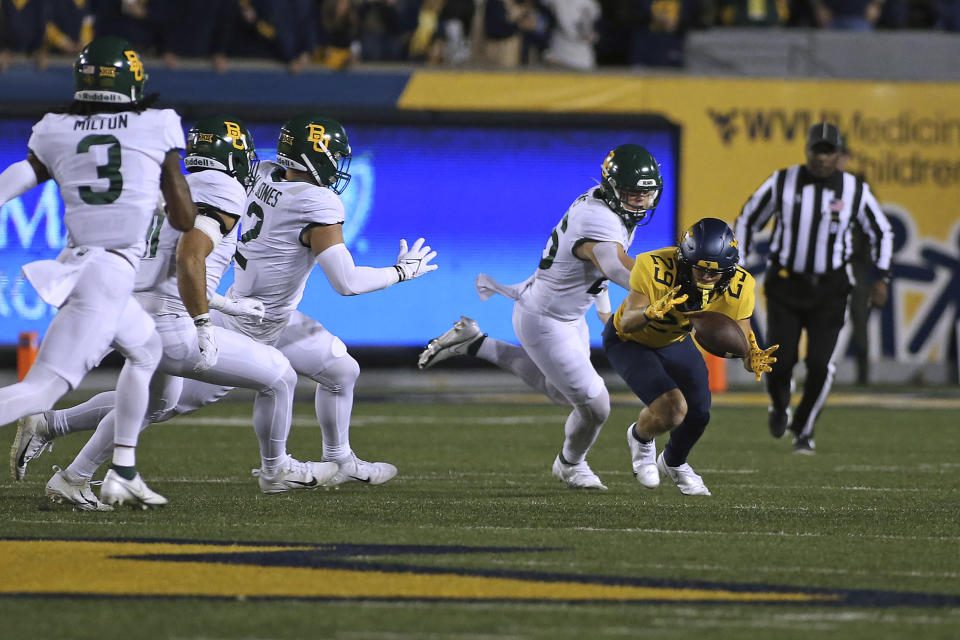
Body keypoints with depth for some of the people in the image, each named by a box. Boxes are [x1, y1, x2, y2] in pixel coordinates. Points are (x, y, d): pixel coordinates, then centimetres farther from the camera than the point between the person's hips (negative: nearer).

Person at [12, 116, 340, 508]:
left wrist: (224, 305, 26)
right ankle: (275, 472, 22)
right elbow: (189, 257, -25)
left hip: (137, 319, 9)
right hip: (173, 329, -9)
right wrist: (204, 328, -22)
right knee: (279, 376, 5)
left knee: (154, 405, 36)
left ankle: (47, 426, 32)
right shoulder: (222, 191, -10)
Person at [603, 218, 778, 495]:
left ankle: (674, 463, 34)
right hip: (629, 341, -5)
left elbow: (742, 343, -21)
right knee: (671, 410, -24)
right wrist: (652, 311, -61)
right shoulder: (653, 267, -38)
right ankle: (640, 438, 15)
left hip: (674, 342, 5)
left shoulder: (738, 287, -26)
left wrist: (754, 358, -44)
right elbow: (627, 324, -39)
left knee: (698, 415, -3)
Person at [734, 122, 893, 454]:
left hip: (828, 290, 0)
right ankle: (779, 406, 26)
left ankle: (804, 430, 15)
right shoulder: (782, 183, -7)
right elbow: (747, 220, 6)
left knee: (820, 365, -9)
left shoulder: (855, 190, -5)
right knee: (781, 361, -10)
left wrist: (882, 279, -2)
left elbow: (881, 233, 9)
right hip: (785, 286, 0)